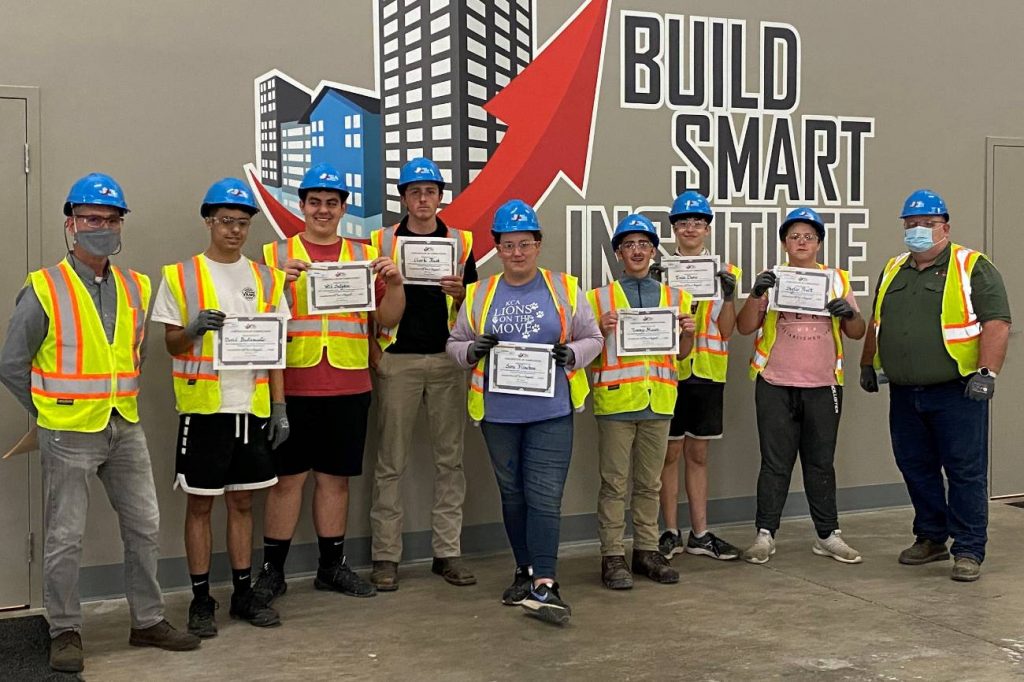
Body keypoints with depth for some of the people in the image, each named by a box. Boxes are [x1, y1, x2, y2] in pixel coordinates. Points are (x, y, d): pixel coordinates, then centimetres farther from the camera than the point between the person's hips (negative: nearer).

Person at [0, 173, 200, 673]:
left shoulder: (136, 288, 7)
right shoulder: (44, 290, -9)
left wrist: (119, 400, 12)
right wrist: (50, 411, -1)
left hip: (125, 427, 5)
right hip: (69, 434, -5)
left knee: (145, 527, 10)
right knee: (65, 538, 2)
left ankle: (148, 622, 23)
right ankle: (65, 633, 17)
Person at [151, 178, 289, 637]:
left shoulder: (266, 279, 9)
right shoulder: (181, 276, 0)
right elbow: (171, 343, 1)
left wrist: (279, 406, 3)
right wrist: (195, 328, -21)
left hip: (252, 406, 3)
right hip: (203, 406, -3)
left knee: (242, 501, 11)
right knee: (200, 504, 4)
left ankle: (243, 593, 21)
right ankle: (201, 600, 13)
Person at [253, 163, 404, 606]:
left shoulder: (364, 255, 11)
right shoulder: (277, 255, 5)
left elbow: (388, 318, 10)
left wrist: (394, 282, -8)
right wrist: (279, 281, -19)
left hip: (349, 386, 2)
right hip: (293, 384, -2)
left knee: (335, 477, 10)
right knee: (287, 477, 1)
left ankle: (332, 566, 21)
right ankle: (272, 570, 12)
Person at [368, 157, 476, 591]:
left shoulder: (461, 242, 9)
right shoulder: (381, 241, 5)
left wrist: (460, 292, -9)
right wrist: (372, 353, -11)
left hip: (447, 359, 2)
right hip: (397, 360, -2)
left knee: (450, 458, 5)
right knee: (391, 461, 1)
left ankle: (448, 551, 14)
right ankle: (385, 556, 9)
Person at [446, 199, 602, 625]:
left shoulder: (565, 289, 3)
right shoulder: (478, 295, 7)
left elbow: (592, 338, 6)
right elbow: (454, 344, 11)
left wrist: (572, 355, -14)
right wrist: (472, 350, -11)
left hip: (551, 413, -2)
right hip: (498, 413, 3)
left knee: (544, 496, -8)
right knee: (512, 494, 14)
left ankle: (542, 586, -6)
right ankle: (526, 571, 29)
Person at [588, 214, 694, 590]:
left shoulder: (675, 297, 12)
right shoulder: (599, 298, 3)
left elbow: (682, 352, 19)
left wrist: (688, 332, -2)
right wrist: (601, 330, -16)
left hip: (657, 402, 3)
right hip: (615, 400, -3)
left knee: (649, 482, 12)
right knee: (614, 483, 0)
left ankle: (646, 551, 21)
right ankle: (612, 556, 6)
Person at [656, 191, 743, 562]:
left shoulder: (724, 271, 9)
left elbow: (727, 330, 5)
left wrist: (729, 296, -11)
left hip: (708, 371, 2)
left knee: (698, 454, 11)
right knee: (670, 452, 3)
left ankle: (700, 534, 17)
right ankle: (671, 533, 12)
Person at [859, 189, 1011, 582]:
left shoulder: (973, 268, -4)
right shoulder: (893, 270, 15)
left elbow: (996, 322, -11)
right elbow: (876, 323, 25)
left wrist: (987, 372, -20)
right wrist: (868, 364, 21)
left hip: (957, 392, -6)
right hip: (904, 394, 6)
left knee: (966, 472, -2)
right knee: (916, 469, 12)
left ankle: (969, 552, 6)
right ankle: (931, 539, 26)